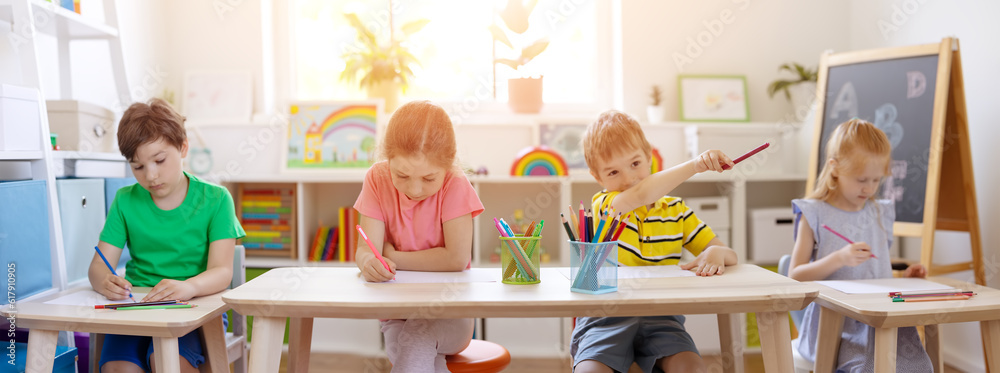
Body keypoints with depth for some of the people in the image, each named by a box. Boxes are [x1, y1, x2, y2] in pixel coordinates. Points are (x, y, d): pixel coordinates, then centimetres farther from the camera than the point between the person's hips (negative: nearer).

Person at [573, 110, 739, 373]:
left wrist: (716, 253, -11)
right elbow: (641, 194, -24)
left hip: (660, 318, 3)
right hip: (606, 319, -3)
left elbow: (731, 255, 14)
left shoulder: (676, 211, 15)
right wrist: (695, 165, -23)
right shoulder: (603, 205, 0)